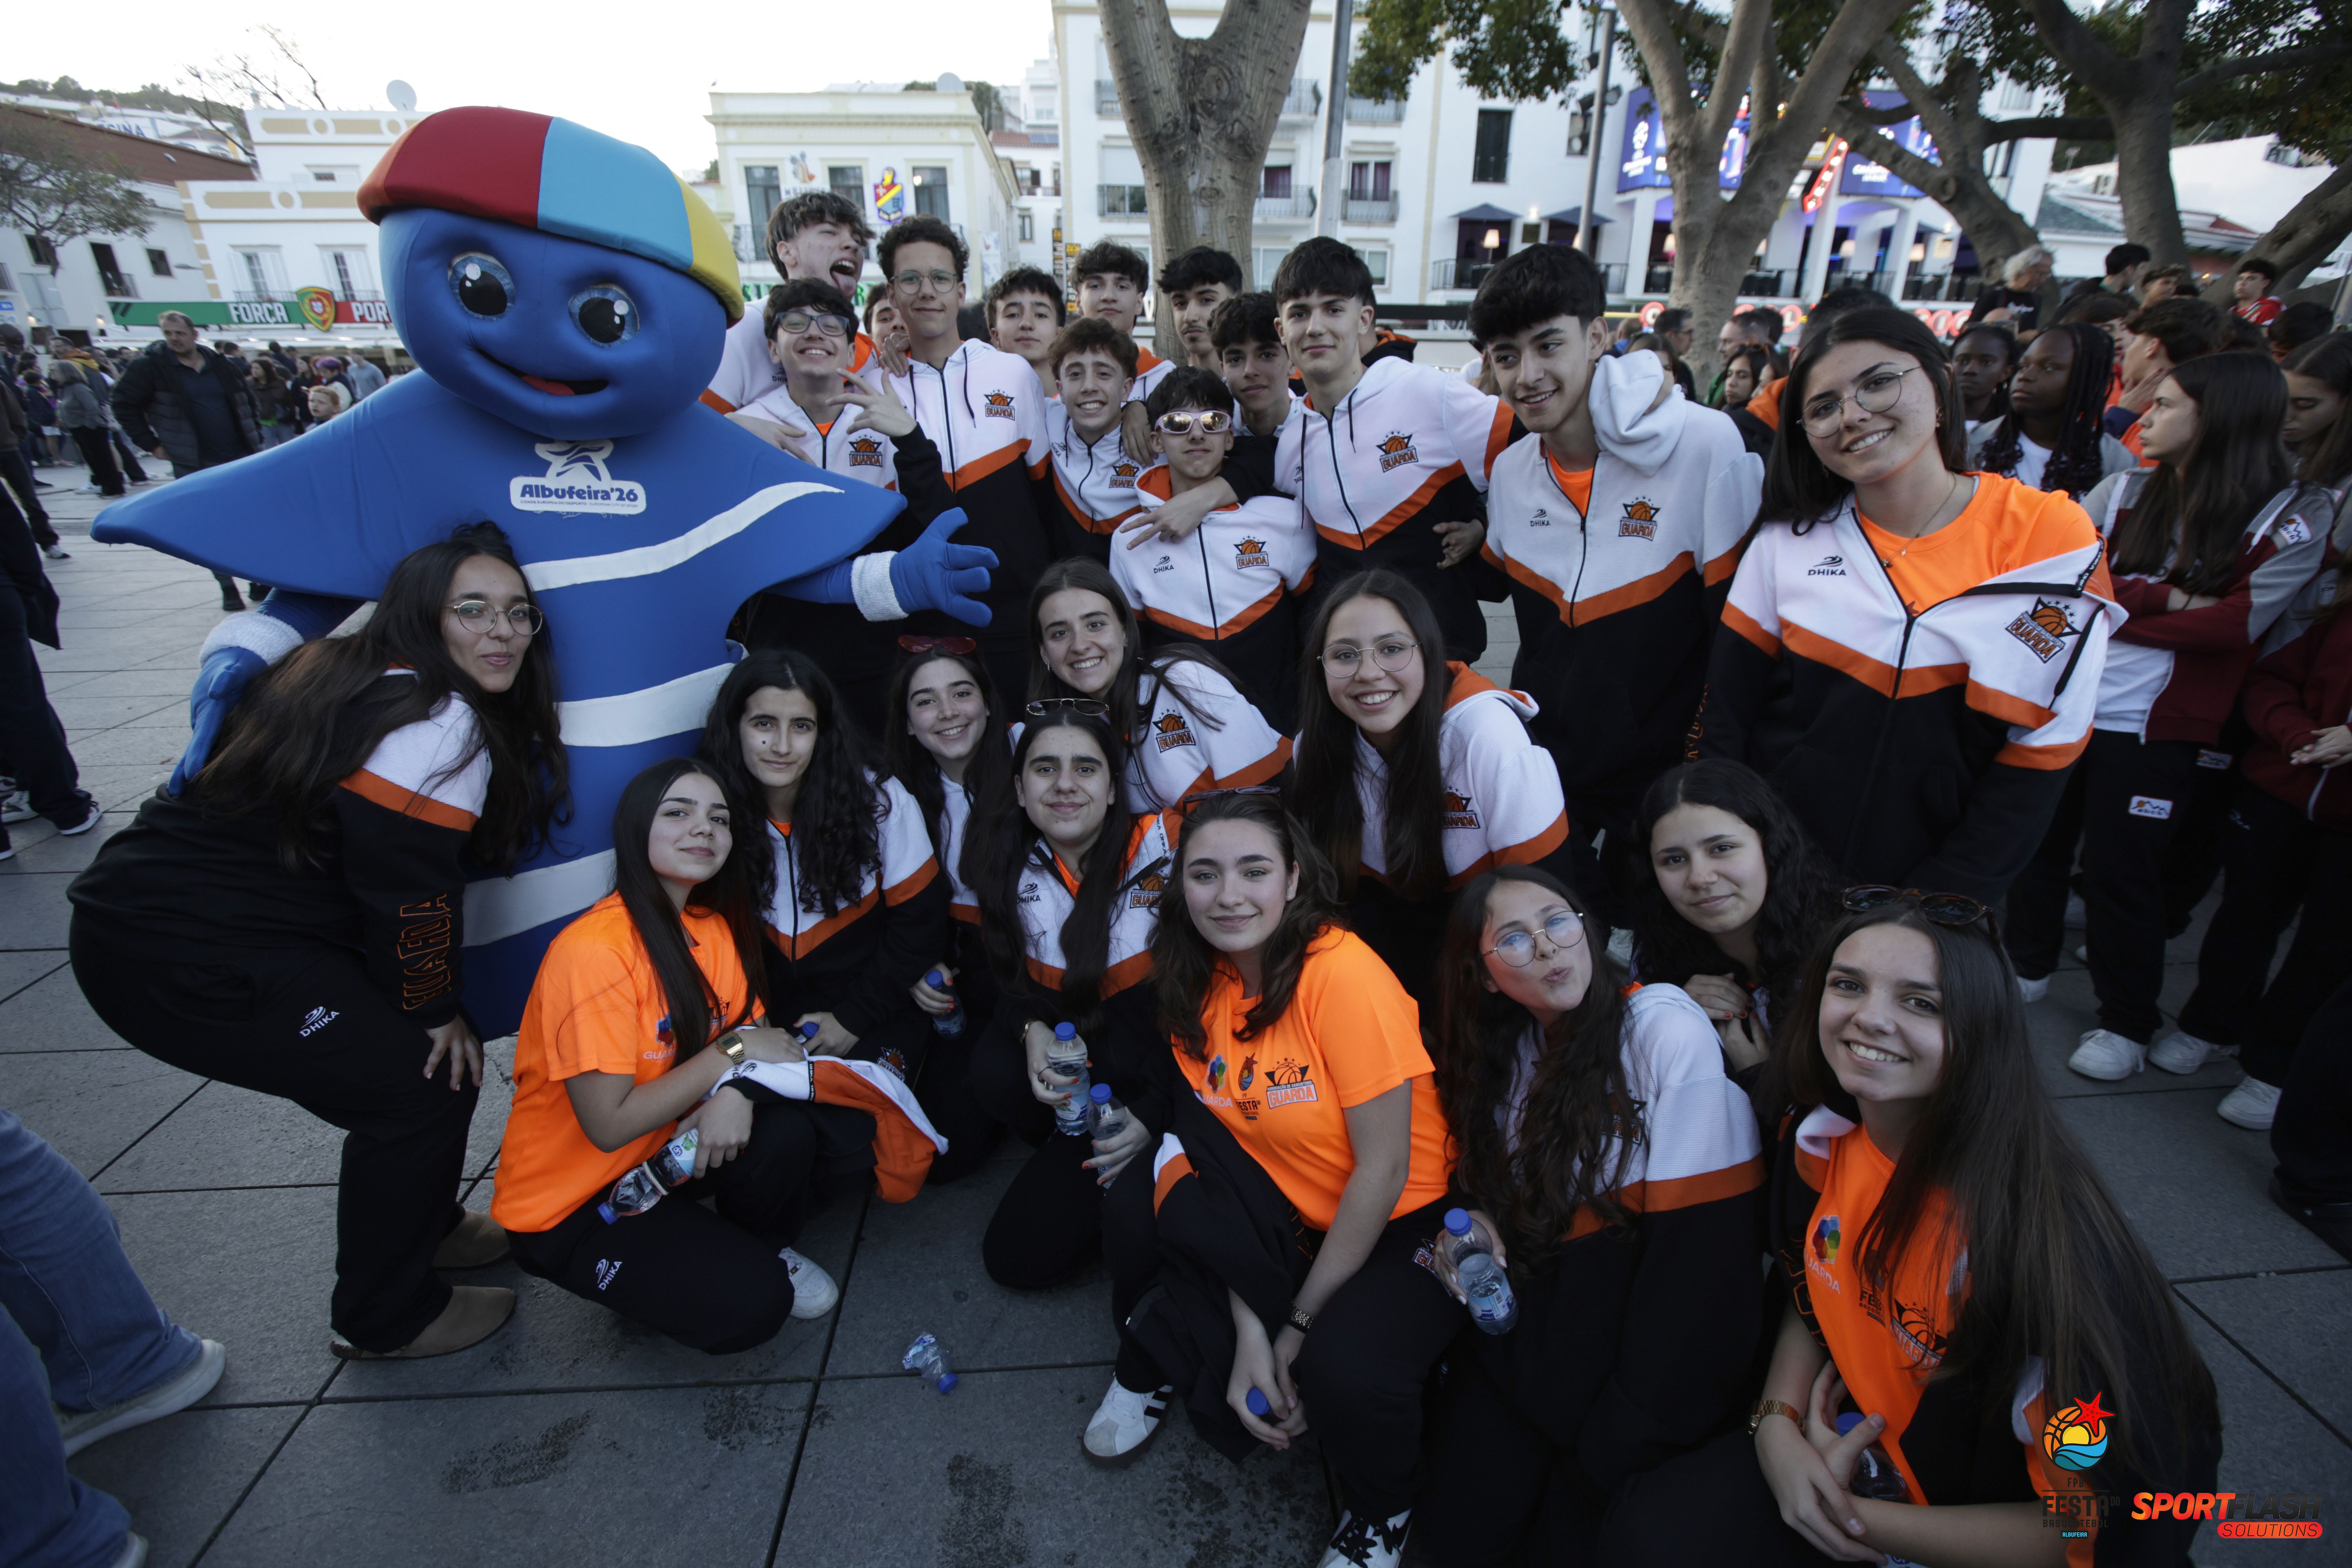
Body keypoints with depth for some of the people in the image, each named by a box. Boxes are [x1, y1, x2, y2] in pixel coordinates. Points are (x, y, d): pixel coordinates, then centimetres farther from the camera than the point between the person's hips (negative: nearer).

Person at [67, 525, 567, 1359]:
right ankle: (385, 1319, 18)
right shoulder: (440, 725, -21)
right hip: (189, 963, -10)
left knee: (423, 1044, 17)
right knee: (424, 1081, -1)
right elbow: (407, 893, -16)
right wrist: (433, 1012, -2)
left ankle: (423, 1222, 39)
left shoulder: (363, 679, 11)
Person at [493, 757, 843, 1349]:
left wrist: (736, 1090, -24)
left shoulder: (714, 925, -3)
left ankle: (764, 1250, 7)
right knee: (749, 1306, -21)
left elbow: (756, 1038, -1)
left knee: (784, 1128, -24)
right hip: (569, 1204, -6)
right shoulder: (593, 950, -27)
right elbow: (609, 1126, -26)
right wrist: (733, 1051, -23)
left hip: (666, 1151, 6)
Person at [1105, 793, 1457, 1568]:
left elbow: (1384, 1172, -20)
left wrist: (1295, 1328, -13)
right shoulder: (1199, 987, -5)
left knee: (1342, 1365, -31)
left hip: (1408, 1225, -5)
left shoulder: (1345, 974, -25)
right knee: (1137, 1214, -17)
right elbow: (1222, 1163, -5)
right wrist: (1249, 1332, -14)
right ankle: (1157, 1359, 13)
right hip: (1290, 1226, 5)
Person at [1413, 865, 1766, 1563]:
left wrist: (1612, 1446, -15)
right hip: (1531, 1322, 4)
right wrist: (1477, 1223, -11)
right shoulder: (1501, 1052, 0)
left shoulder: (1668, 1030, -18)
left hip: (1647, 1333, -4)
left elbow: (1700, 1251, -19)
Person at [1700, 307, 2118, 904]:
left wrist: (1935, 912, -14)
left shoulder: (2051, 539, -7)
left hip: (1927, 877, -1)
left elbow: (2043, 751, -9)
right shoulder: (1788, 538, -4)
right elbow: (1726, 707, -4)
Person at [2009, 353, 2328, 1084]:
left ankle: (2126, 1024, 22)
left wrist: (2116, 603, -11)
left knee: (2120, 874, 3)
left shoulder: (2293, 521, -3)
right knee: (2036, 843, 13)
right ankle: (2027, 965, 36)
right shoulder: (2125, 489, 5)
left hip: (2154, 729, -3)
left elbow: (2238, 623, -13)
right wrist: (2168, 597, -15)